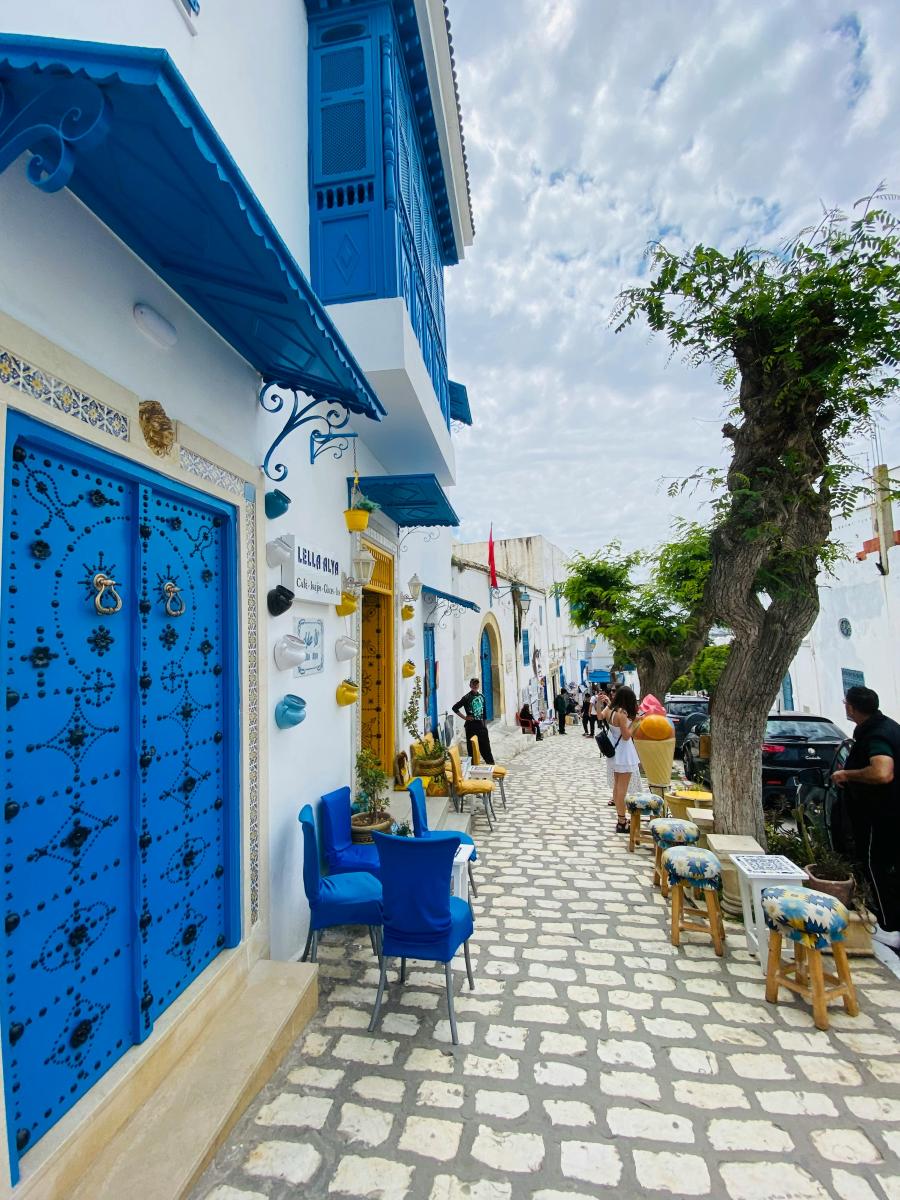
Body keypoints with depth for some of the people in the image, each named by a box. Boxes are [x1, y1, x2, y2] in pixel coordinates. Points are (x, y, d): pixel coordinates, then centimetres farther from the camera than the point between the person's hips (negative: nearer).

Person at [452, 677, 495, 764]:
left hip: (481, 724, 5)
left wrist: (485, 724, 13)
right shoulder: (467, 697, -8)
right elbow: (455, 708, -11)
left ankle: (491, 763, 16)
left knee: (485, 745, 9)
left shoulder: (481, 697, 9)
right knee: (472, 746, 1)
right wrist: (464, 717, -10)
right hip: (471, 725, -5)